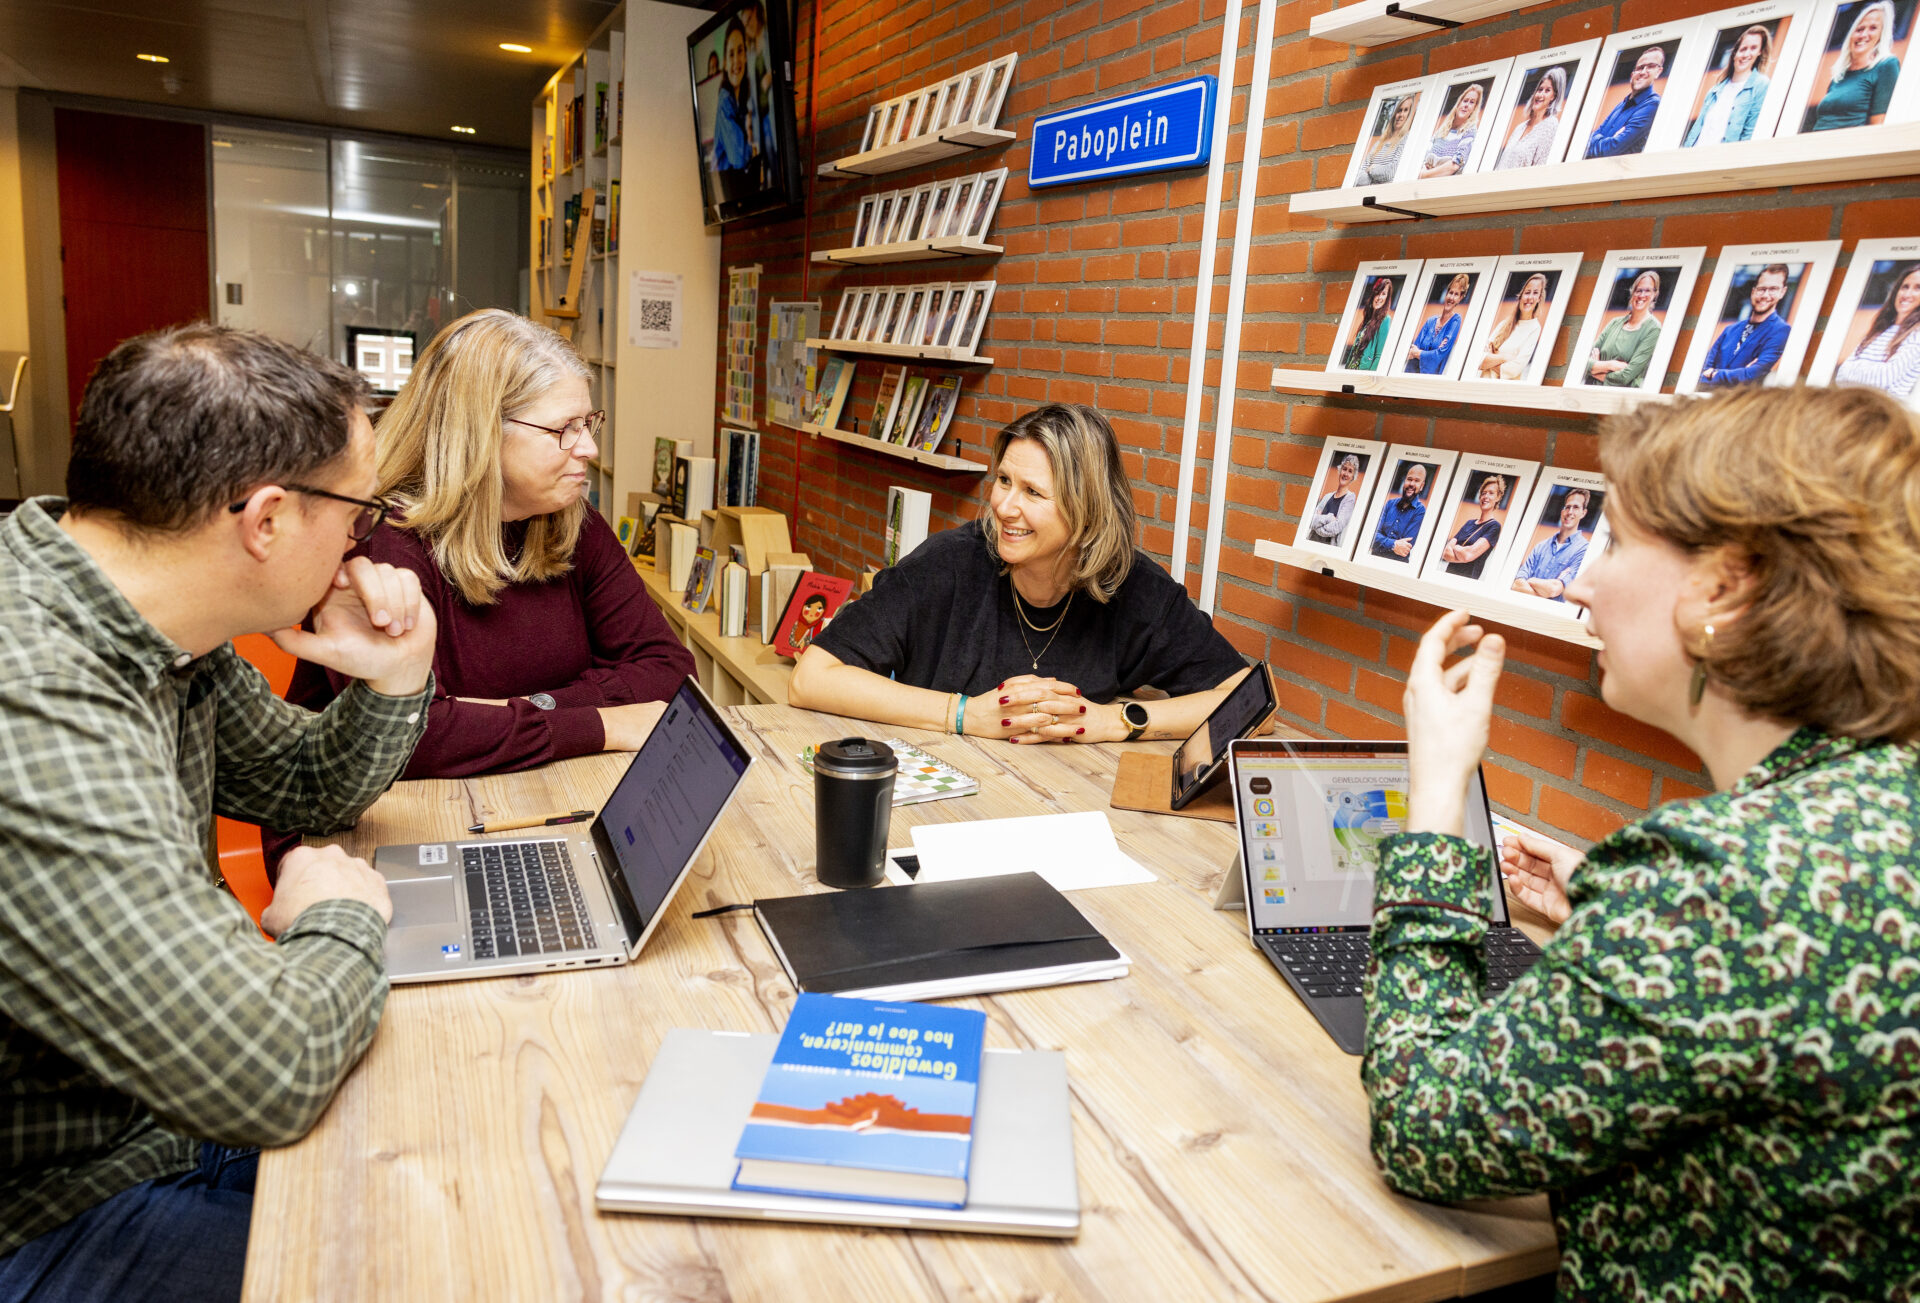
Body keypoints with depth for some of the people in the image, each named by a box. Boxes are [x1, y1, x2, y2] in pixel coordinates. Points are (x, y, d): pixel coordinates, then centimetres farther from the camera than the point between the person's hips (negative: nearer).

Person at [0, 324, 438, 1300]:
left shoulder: (165, 635, -5)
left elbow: (311, 790, 13)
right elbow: (267, 1076, -35)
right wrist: (342, 917, -15)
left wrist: (392, 681, -7)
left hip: (166, 1109, 8)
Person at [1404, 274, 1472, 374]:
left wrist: (1418, 353, 3)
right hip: (1415, 372, 4)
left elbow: (1440, 354, -8)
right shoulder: (1430, 321, 13)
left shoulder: (1455, 320, -1)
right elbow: (1412, 351, 6)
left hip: (1434, 374, -3)